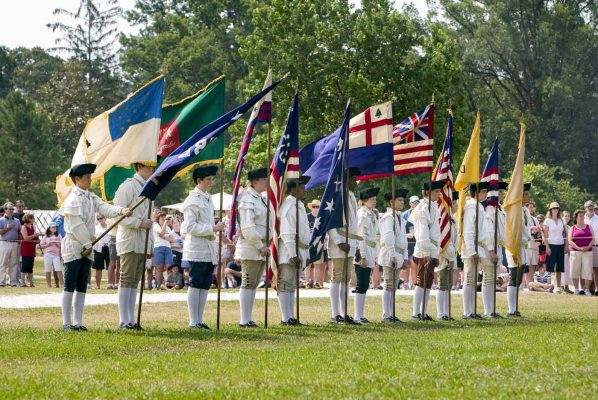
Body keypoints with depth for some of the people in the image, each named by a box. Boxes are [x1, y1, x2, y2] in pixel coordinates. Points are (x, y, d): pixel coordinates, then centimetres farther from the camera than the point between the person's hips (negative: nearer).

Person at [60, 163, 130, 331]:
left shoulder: (91, 197, 12)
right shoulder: (72, 199, -12)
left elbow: (104, 208, -2)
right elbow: (77, 225, -15)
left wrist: (121, 210, -20)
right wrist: (87, 244, -13)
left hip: (86, 249, 8)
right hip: (73, 247, -8)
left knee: (82, 287, 8)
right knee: (70, 287, -3)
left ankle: (78, 322, 11)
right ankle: (66, 322, 1)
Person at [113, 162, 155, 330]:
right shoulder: (128, 186, -9)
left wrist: (151, 243, 21)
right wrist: (140, 223, -20)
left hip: (143, 243, 8)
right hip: (129, 241, -8)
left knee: (135, 281, 9)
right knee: (127, 280, -6)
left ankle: (131, 319, 12)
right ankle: (124, 321, -5)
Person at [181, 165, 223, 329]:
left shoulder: (208, 199, 17)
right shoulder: (192, 200, -10)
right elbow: (190, 227, -17)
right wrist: (213, 229, -18)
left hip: (209, 251, 8)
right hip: (197, 250, -8)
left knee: (205, 285, 9)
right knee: (195, 285, -4)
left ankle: (199, 320, 13)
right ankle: (193, 322, -1)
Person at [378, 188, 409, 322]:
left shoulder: (400, 218, 18)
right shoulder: (388, 217, -11)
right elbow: (388, 238, -17)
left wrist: (405, 257, 17)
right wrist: (392, 256, -20)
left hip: (398, 256, 9)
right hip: (390, 256, -9)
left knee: (394, 286, 9)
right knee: (389, 286, -8)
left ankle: (390, 314, 13)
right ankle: (386, 315, -7)